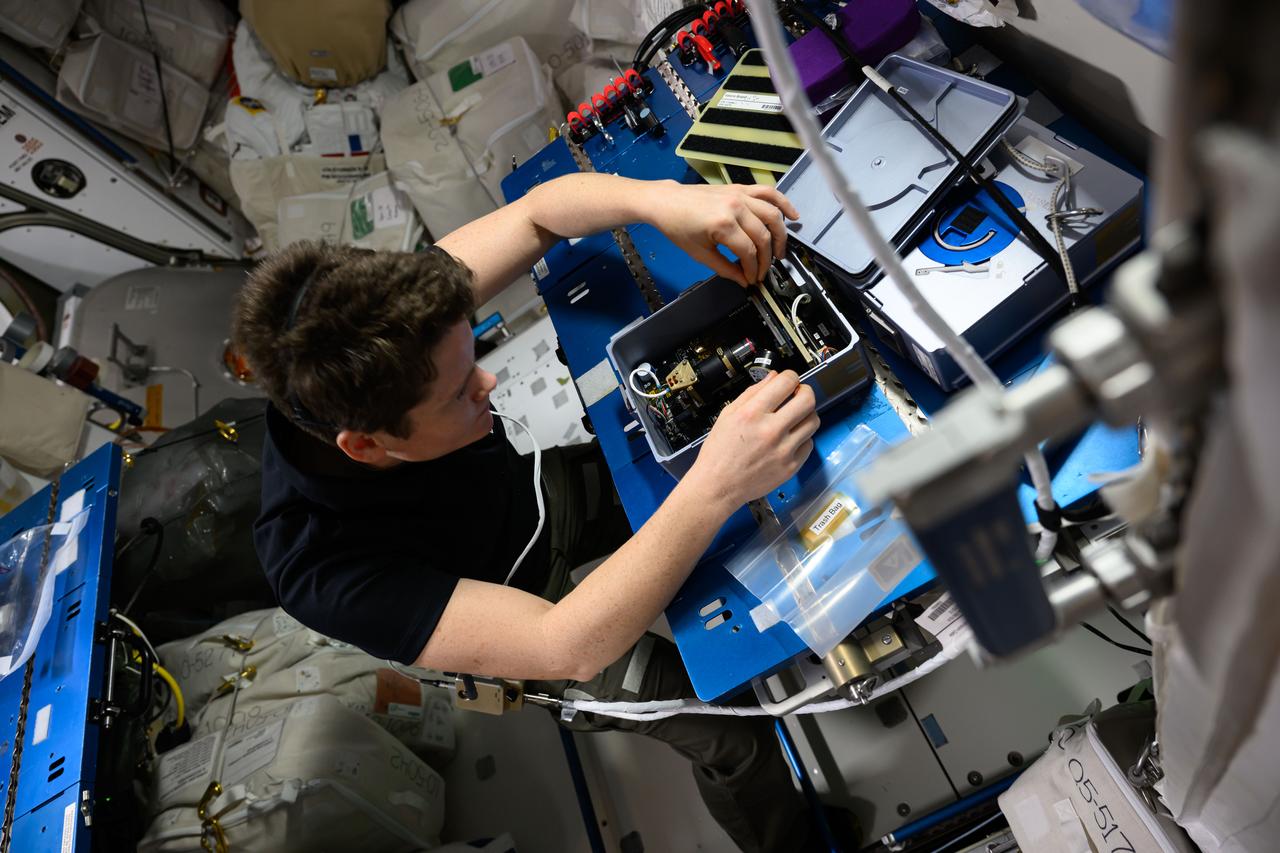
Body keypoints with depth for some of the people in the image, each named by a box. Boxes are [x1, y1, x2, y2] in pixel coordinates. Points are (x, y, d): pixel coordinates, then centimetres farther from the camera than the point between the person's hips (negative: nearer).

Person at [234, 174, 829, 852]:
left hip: (539, 495, 6)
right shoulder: (322, 570, -40)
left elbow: (537, 212, -22)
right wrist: (716, 487, -54)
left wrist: (658, 199, -43)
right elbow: (568, 647, -43)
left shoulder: (370, 339, -29)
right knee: (737, 727, -13)